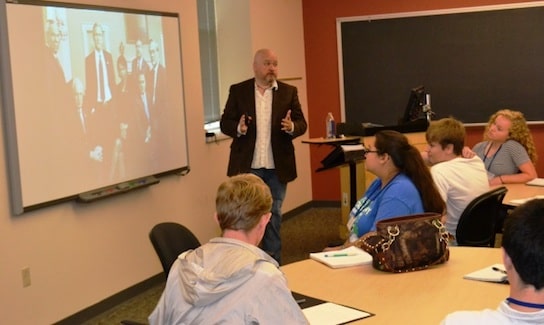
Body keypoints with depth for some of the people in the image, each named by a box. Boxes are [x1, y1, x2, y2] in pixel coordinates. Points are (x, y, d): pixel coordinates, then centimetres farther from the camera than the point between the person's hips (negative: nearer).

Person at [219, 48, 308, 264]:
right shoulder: (238, 91, 1)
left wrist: (292, 127, -22)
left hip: (277, 167, 2)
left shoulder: (289, 92, 4)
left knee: (273, 215, 11)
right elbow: (225, 123, 0)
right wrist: (238, 128, -22)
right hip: (247, 166, -1)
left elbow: (302, 124, 1)